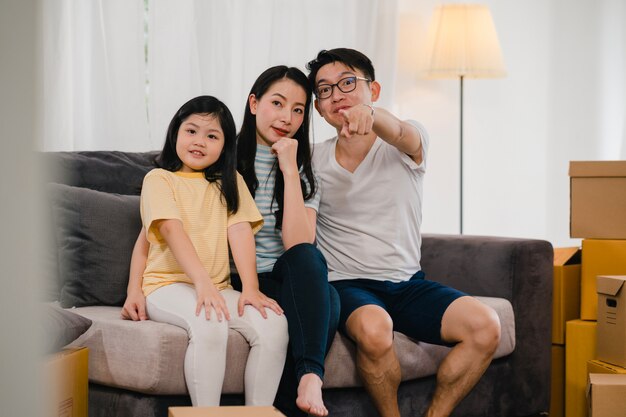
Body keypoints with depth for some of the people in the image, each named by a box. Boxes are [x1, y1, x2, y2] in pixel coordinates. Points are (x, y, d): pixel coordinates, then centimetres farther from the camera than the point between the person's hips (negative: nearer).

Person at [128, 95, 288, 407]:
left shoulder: (229, 182, 17)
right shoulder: (159, 178, 4)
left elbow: (240, 231, 1)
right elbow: (172, 229, -12)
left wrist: (250, 288, -14)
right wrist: (202, 282, -28)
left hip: (218, 287, 4)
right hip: (168, 285, -4)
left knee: (273, 324, -23)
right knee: (210, 324, -35)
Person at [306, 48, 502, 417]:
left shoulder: (408, 144, 1)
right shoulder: (313, 160, 5)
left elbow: (402, 135, -27)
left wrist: (370, 114, -49)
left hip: (408, 284, 2)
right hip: (347, 285, -1)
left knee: (486, 325, -21)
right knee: (374, 327, -36)